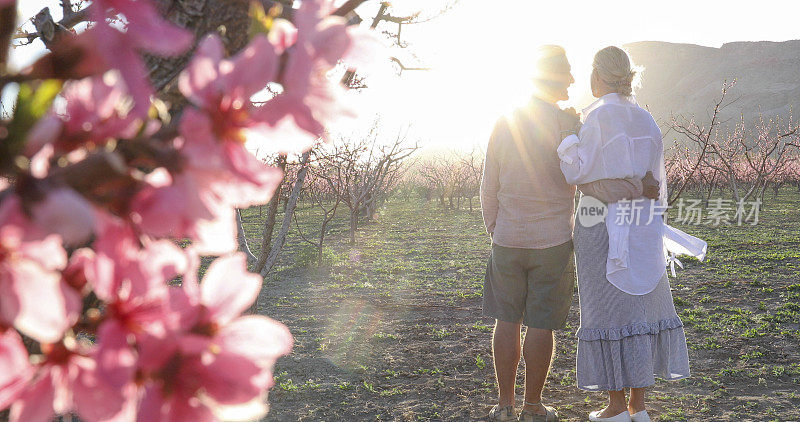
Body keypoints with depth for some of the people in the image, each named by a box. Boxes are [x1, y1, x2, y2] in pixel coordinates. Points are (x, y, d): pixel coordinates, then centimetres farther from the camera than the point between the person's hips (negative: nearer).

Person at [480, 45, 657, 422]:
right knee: (540, 324, 6)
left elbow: (490, 190, 3)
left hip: (508, 240, 3)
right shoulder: (568, 125, -13)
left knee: (507, 321, 12)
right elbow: (591, 183, -21)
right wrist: (643, 187, -10)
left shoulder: (504, 124, -1)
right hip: (553, 242, -3)